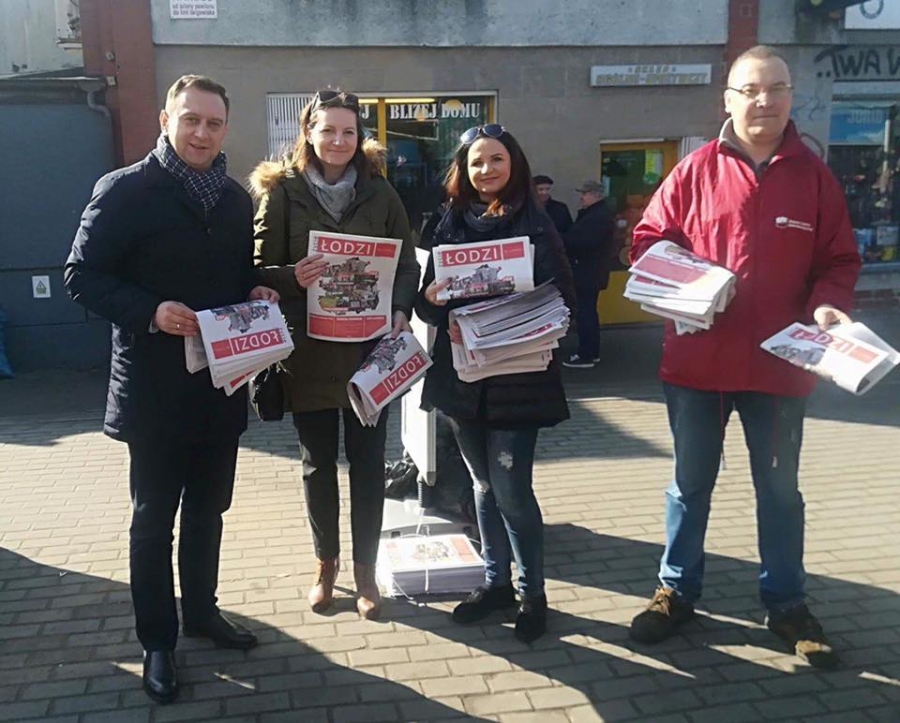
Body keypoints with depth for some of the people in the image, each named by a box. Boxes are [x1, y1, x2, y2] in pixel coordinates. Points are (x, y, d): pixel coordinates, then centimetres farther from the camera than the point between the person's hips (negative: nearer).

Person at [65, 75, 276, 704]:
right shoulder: (125, 190, -9)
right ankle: (158, 641, 22)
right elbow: (83, 276, -11)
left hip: (222, 381, 5)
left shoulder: (238, 199, 8)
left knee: (208, 509, 18)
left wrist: (257, 294, -4)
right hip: (155, 386, -5)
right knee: (154, 517, 8)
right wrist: (150, 311, -25)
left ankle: (202, 611, 37)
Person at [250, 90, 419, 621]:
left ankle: (366, 569, 22)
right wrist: (293, 279, -24)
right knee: (318, 464, 12)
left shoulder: (379, 192, 4)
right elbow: (260, 267, -2)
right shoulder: (283, 192, -1)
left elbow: (407, 263, 5)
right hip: (308, 351, 0)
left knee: (368, 463, 6)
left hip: (369, 349, 1)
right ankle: (326, 562, 31)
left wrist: (401, 311, -12)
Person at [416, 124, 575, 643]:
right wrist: (434, 301, -15)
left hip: (518, 377, -4)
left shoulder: (536, 225, -3)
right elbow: (429, 301, 7)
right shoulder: (451, 225, 7)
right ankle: (496, 581, 30)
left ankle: (533, 593, 16)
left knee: (511, 490, -4)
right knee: (485, 486, 14)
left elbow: (561, 298, -8)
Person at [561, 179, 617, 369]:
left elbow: (586, 241, -26)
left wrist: (560, 239, -19)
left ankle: (585, 355, -5)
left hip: (589, 272, -11)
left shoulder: (600, 216, -17)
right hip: (588, 271, 11)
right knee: (588, 312, 16)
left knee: (584, 313, -8)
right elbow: (580, 236, 16)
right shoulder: (594, 213, 17)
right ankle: (592, 352, 24)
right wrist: (565, 239, -1)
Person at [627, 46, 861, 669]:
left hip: (778, 362, 1)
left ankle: (786, 602, 31)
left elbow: (840, 261, 4)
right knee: (690, 484, 13)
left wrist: (827, 303, -15)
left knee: (779, 489, 15)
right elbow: (648, 240, 1)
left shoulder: (814, 176, 1)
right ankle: (677, 591, 30)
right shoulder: (696, 171, -1)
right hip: (696, 359, 0)